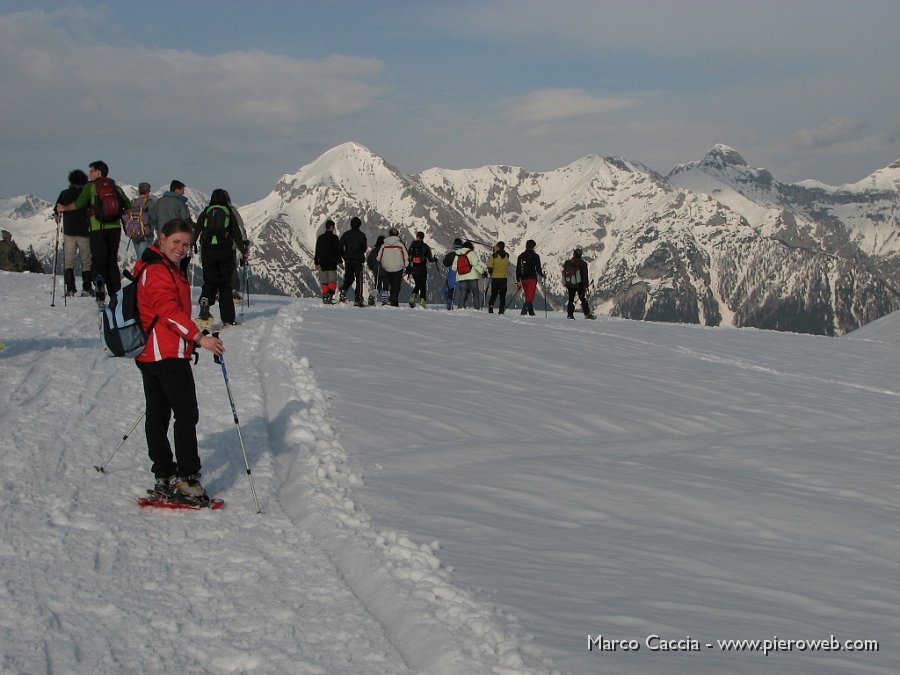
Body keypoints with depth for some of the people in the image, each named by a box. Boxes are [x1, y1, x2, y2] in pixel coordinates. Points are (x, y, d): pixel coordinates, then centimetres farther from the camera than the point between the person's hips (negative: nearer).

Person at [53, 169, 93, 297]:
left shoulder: (64, 194, 4)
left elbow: (56, 213, 4)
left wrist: (59, 224, 20)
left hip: (68, 232, 1)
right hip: (84, 232, 0)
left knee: (68, 261, 3)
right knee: (86, 261, 9)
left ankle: (70, 289, -7)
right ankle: (87, 288, 6)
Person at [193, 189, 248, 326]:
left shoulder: (205, 213, 8)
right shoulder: (230, 213, 5)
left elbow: (195, 232, 4)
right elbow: (237, 235, 6)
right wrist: (243, 251, 17)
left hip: (207, 252, 1)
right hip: (226, 252, -1)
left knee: (209, 282, 11)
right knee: (225, 285, 7)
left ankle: (205, 300, -21)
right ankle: (228, 319, 4)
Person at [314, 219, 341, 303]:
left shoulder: (320, 237, 8)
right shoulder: (334, 237, -6)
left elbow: (317, 251, 11)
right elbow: (338, 250, -8)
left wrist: (316, 262, 16)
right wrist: (339, 261, -1)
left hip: (322, 263, 4)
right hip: (332, 263, -4)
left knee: (324, 282, 10)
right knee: (333, 281, -1)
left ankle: (324, 297, 6)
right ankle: (330, 295, -20)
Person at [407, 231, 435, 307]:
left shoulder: (412, 246, 1)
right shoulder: (426, 247, -4)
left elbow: (408, 259, 2)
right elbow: (430, 259, -3)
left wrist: (409, 270, 9)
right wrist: (434, 258, 20)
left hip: (414, 269, 2)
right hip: (423, 270, -2)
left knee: (417, 285, 17)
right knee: (422, 286, 5)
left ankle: (413, 296, -5)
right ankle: (422, 300, -5)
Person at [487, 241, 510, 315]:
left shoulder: (494, 255, -10)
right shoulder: (506, 255, 0)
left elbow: (490, 266, -10)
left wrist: (491, 272, 13)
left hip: (495, 278, -1)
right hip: (504, 278, 1)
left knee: (493, 294, 14)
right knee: (502, 295, 6)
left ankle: (490, 309, 5)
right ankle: (501, 310, 0)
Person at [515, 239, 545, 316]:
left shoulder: (521, 256, 7)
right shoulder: (535, 256, -7)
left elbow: (517, 269, 7)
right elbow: (538, 268, -9)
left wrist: (518, 280, 12)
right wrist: (542, 275, 11)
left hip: (523, 279, 5)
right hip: (532, 279, -5)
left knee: (528, 297, 18)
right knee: (530, 297, -6)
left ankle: (531, 312, 25)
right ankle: (524, 312, -22)